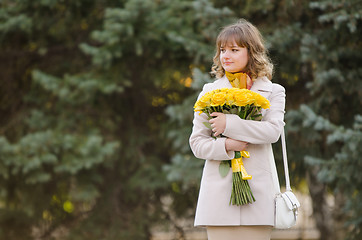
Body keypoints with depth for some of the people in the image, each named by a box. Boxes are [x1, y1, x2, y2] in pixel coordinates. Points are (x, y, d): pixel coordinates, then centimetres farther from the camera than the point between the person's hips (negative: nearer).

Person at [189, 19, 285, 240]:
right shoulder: (210, 92, 11)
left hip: (257, 193, 0)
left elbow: (273, 131, -9)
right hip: (219, 194, 1)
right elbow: (197, 142, 7)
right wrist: (225, 146, -12)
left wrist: (230, 124, -16)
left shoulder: (273, 92, 8)